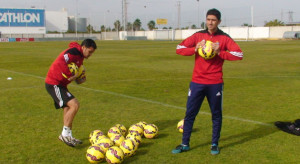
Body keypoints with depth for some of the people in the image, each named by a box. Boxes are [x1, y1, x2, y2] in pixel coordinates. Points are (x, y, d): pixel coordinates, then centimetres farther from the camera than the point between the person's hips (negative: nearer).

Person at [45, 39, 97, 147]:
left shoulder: (79, 57, 14)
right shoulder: (73, 52, -18)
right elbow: (60, 63, -32)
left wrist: (79, 78, 4)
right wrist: (70, 76, -26)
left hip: (60, 84, 11)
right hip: (54, 84, -11)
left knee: (68, 109, 14)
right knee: (74, 104, -18)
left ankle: (68, 136, 24)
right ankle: (65, 134, -8)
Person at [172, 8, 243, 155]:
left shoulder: (224, 38, 0)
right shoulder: (198, 36, 4)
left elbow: (239, 54, -9)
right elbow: (179, 48, -1)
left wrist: (220, 52, -19)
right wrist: (195, 49, -16)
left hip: (215, 83, -1)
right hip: (197, 82, 1)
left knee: (216, 114, 8)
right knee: (190, 113, 4)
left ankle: (215, 144, 23)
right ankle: (185, 144, 16)